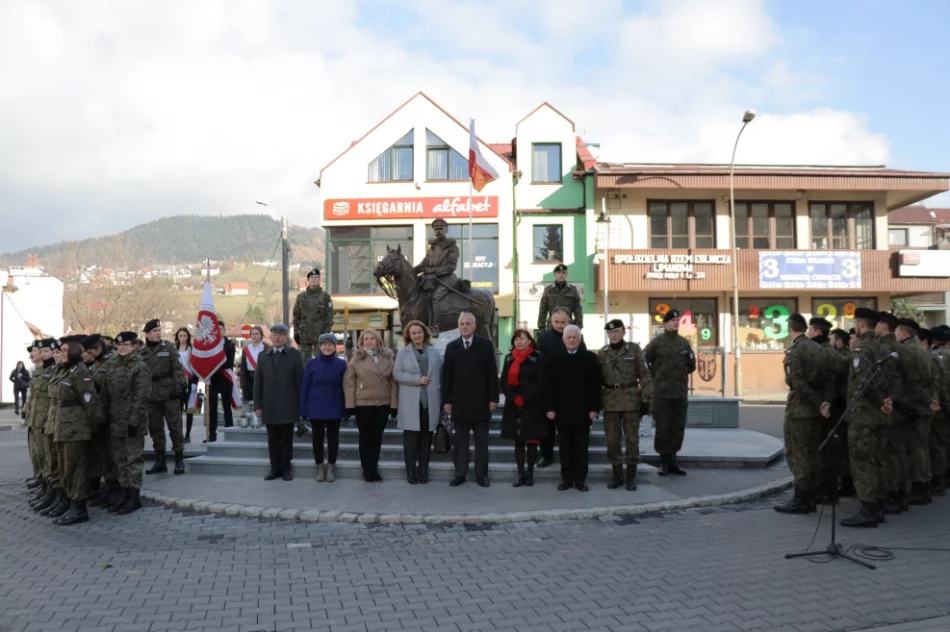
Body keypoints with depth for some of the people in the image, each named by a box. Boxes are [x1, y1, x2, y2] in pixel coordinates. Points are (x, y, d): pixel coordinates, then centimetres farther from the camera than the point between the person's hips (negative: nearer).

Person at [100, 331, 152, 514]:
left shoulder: (140, 367, -11)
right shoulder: (113, 366, 11)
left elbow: (141, 398, -15)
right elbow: (106, 394, 14)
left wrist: (134, 421, -19)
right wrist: (105, 417, 8)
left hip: (132, 423, -7)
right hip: (115, 422, 7)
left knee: (133, 458, -1)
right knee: (119, 459, 13)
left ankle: (134, 496, 5)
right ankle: (123, 492, 22)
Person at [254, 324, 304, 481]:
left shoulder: (294, 355, 1)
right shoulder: (263, 356, 10)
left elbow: (299, 381, -1)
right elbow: (258, 383, 8)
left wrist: (300, 404, -5)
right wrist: (257, 405, 1)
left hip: (288, 406, -2)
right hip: (269, 407, 3)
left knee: (287, 439, 5)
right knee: (272, 439, 8)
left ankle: (286, 468, 15)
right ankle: (275, 467, 16)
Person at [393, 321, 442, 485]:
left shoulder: (434, 352, 9)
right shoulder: (403, 352, 4)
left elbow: (441, 375, 9)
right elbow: (397, 373, -4)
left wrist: (442, 400, 4)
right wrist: (417, 379, -15)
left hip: (430, 402, 2)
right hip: (411, 403, -2)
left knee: (426, 437, 5)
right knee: (411, 437, -1)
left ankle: (423, 471, 13)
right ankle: (411, 472, 6)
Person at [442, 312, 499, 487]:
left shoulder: (486, 345, 0)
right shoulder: (451, 347, 6)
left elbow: (492, 374, -2)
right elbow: (446, 375, 5)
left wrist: (493, 398, -7)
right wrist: (446, 400, 0)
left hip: (480, 402, -2)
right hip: (459, 402, 2)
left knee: (481, 440, 5)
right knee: (460, 440, 7)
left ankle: (481, 474, 11)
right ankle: (460, 473, 12)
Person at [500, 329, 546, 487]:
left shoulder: (538, 358, -3)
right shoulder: (509, 358, 10)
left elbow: (542, 383, -8)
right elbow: (504, 382, 7)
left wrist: (525, 398, -14)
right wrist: (514, 398, -8)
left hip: (532, 407, -4)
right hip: (514, 406, 4)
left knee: (532, 441, 0)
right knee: (518, 441, 5)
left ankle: (530, 474, 9)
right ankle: (521, 474, 10)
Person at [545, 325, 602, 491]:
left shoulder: (590, 357, 3)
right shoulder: (555, 359, 7)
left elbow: (596, 385, 0)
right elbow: (550, 385, 4)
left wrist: (594, 408, -7)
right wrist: (550, 408, -4)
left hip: (582, 411, -1)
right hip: (562, 411, 1)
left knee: (581, 447, 6)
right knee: (565, 447, 6)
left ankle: (580, 479, 13)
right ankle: (566, 478, 13)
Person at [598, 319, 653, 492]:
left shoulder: (634, 349, -1)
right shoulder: (602, 353, 6)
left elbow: (645, 375, -1)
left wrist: (645, 400, -6)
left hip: (631, 400, -2)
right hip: (610, 402, 2)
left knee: (632, 439, 2)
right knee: (612, 439, 5)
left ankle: (631, 476, 11)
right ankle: (617, 474, 17)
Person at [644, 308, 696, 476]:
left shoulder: (684, 342, 7)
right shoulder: (656, 342, -4)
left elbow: (692, 365, 16)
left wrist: (680, 374, 9)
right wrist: (655, 376, 1)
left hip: (681, 392, 4)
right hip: (661, 392, -4)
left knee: (678, 427, 7)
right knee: (663, 427, -1)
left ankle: (672, 460, 17)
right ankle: (664, 461, 8)